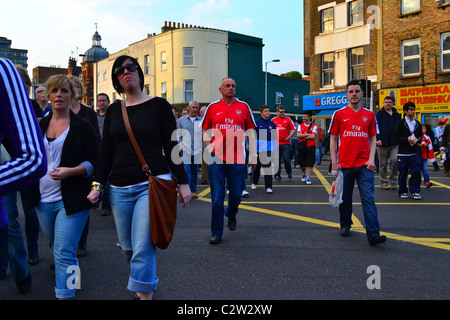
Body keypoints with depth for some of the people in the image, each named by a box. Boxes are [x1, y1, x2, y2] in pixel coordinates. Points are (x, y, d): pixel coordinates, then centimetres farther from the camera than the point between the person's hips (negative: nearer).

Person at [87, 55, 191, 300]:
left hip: (153, 184, -4)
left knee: (142, 248, -10)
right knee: (127, 248, 13)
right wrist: (97, 185, 5)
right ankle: (148, 281, 40)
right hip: (120, 188, 5)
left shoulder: (158, 105, 1)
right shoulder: (113, 110, 12)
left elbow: (171, 147, 0)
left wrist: (183, 183, -2)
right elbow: (106, 151, 12)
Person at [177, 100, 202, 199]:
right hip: (185, 151, -1)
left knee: (195, 172, 8)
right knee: (186, 171, -11)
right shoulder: (181, 120, 7)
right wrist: (180, 147, -2)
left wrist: (203, 148, 4)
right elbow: (178, 135, 9)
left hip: (197, 151, 2)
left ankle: (193, 191, 21)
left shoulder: (201, 121, 8)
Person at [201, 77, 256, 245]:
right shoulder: (213, 107, 6)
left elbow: (251, 132, 8)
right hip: (217, 158, -1)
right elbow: (206, 131, 12)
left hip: (237, 158, 1)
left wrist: (253, 155, 4)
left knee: (236, 194, 8)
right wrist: (210, 150, -1)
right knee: (217, 196, 0)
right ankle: (216, 232, 10)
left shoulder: (243, 107, 6)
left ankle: (231, 214, 42)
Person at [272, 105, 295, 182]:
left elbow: (293, 129, 5)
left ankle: (289, 172, 20)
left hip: (286, 143, -2)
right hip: (276, 143, 2)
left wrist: (289, 136, -10)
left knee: (286, 159, -7)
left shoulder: (288, 119, 6)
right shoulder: (273, 120, 10)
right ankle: (277, 176, 10)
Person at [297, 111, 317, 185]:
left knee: (310, 163, -8)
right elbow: (298, 135, -5)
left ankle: (308, 178, -1)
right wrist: (308, 135, -11)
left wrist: (303, 136, -7)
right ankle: (304, 174, 36)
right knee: (301, 162, 8)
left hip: (310, 146, -3)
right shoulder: (300, 126, 9)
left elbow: (313, 136, -13)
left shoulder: (314, 126, -1)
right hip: (302, 146, 3)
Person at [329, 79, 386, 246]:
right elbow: (333, 139, 5)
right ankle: (345, 226, 31)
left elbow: (373, 139, 11)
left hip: (364, 165, 1)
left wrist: (371, 159, -2)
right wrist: (334, 162, -2)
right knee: (345, 199, 11)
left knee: (368, 198, -6)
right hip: (345, 164, 0)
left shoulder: (369, 115, 8)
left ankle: (373, 234, -8)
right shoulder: (339, 114, 3)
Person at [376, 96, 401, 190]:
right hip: (383, 144, -2)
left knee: (395, 160, -14)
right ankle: (383, 183, 16)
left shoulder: (397, 115, 14)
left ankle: (393, 181, 3)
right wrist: (378, 139, -15)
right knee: (383, 164, 4)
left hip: (395, 144, 2)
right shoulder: (379, 115, 3)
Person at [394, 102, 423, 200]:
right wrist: (407, 139, -18)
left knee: (416, 172, -5)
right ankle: (403, 191, 17)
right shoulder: (401, 123, -1)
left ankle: (415, 191, 6)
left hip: (414, 152, 3)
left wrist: (418, 141, -1)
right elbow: (396, 137, -7)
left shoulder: (417, 124, 12)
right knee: (403, 173, 3)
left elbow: (420, 136, 20)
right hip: (403, 152, -3)